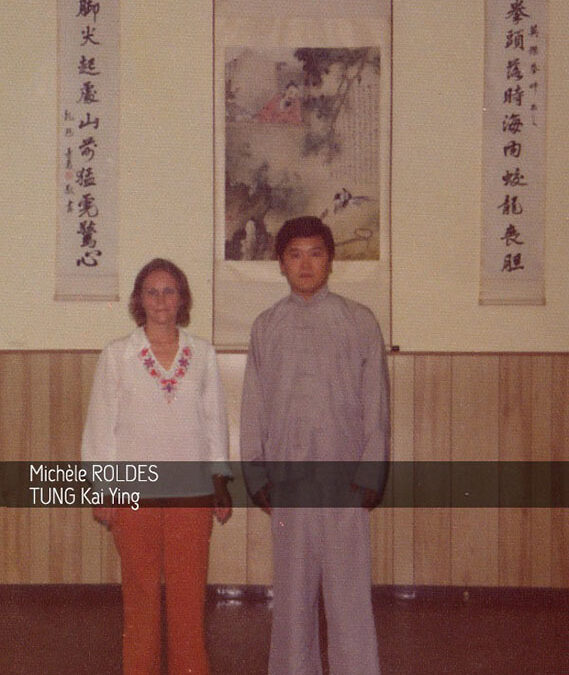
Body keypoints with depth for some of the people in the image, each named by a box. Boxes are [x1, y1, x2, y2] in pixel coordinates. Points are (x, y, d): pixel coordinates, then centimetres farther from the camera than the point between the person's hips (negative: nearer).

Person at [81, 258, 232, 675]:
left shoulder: (202, 354, 7)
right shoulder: (117, 355, 3)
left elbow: (215, 419, 10)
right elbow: (101, 424, 4)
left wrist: (221, 484, 8)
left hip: (192, 489, 1)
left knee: (189, 591, 3)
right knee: (140, 590, 5)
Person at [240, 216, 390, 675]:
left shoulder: (359, 321, 4)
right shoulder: (266, 326, 10)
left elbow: (376, 405, 2)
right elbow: (254, 406, 11)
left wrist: (370, 475, -4)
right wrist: (256, 475, 6)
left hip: (344, 479, -2)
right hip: (286, 481, 2)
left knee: (349, 589, -3)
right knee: (291, 589, 8)